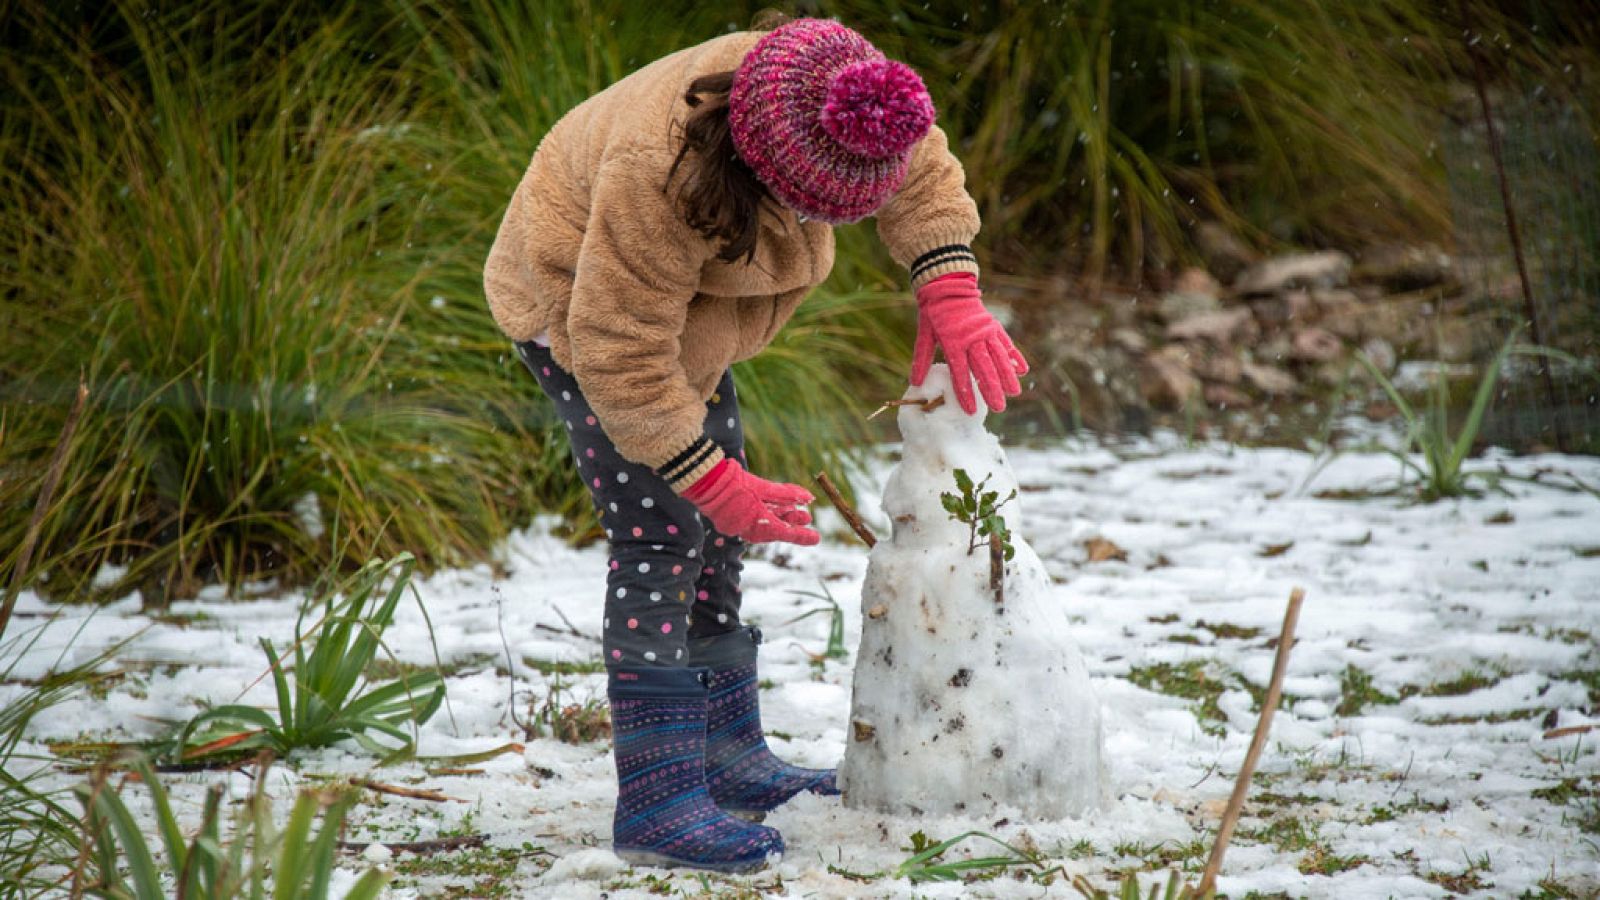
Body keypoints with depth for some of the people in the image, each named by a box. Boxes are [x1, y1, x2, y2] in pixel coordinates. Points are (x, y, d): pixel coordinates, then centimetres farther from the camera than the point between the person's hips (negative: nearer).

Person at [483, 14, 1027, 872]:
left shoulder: (827, 102, -23)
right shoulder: (662, 178, -42)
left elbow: (922, 174, -3)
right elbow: (623, 358, -35)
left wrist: (950, 296, -18)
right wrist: (712, 480, -31)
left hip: (674, 305, 8)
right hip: (577, 304, -8)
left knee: (719, 527, 12)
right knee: (661, 529, -18)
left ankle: (731, 761, 23)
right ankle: (656, 800, -20)